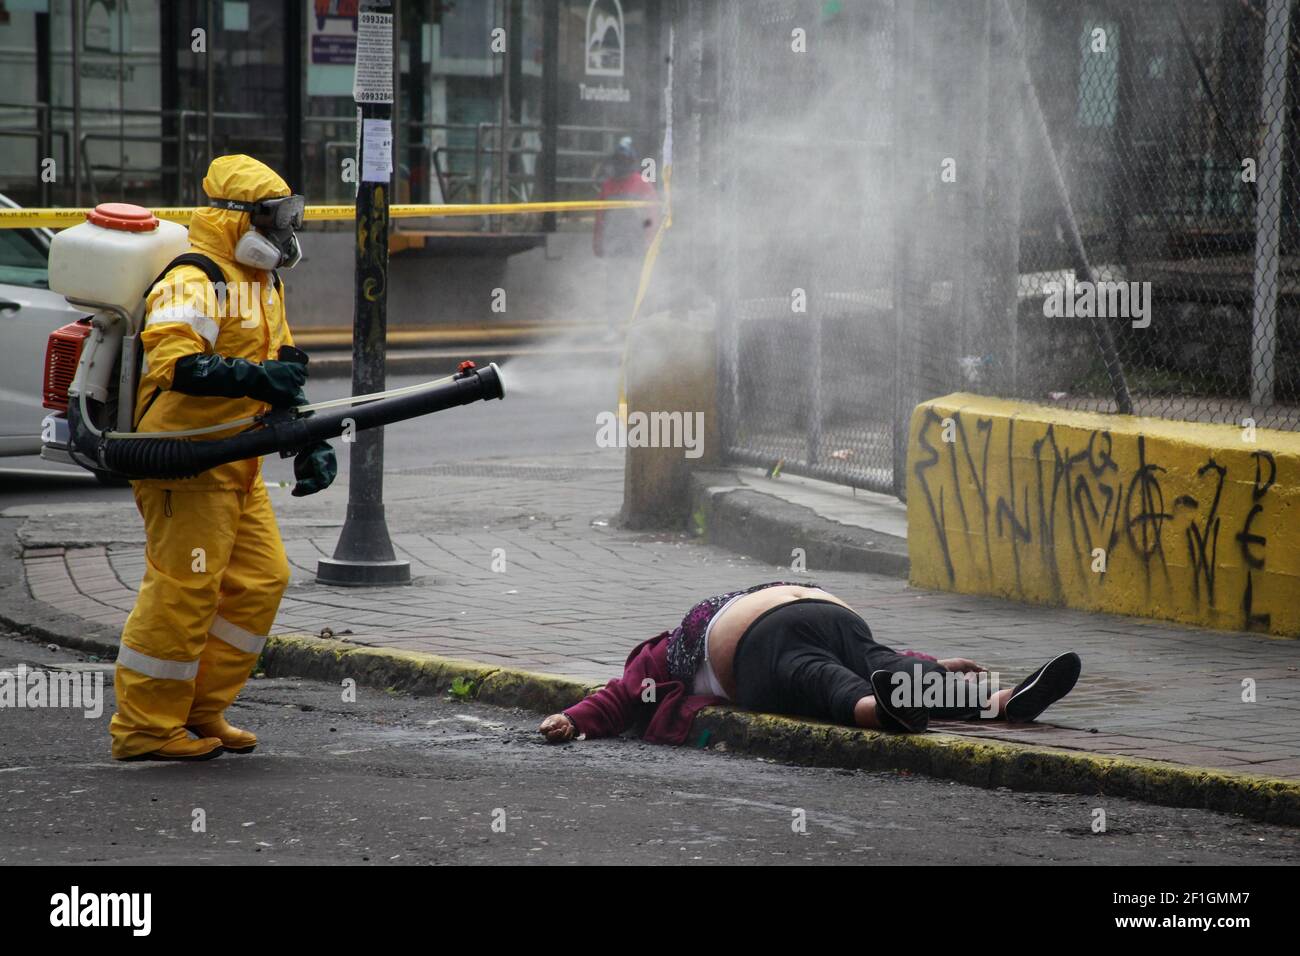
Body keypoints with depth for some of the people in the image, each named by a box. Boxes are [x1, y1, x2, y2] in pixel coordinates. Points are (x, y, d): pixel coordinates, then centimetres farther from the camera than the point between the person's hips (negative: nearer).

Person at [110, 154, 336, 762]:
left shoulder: (263, 284, 18)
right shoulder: (193, 281, -16)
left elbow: (284, 367, 26)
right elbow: (175, 363, -30)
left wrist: (310, 443, 16)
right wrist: (254, 378, -37)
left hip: (236, 470, 10)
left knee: (261, 580, 9)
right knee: (181, 591, -8)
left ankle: (201, 709, 19)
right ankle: (144, 728, -1)